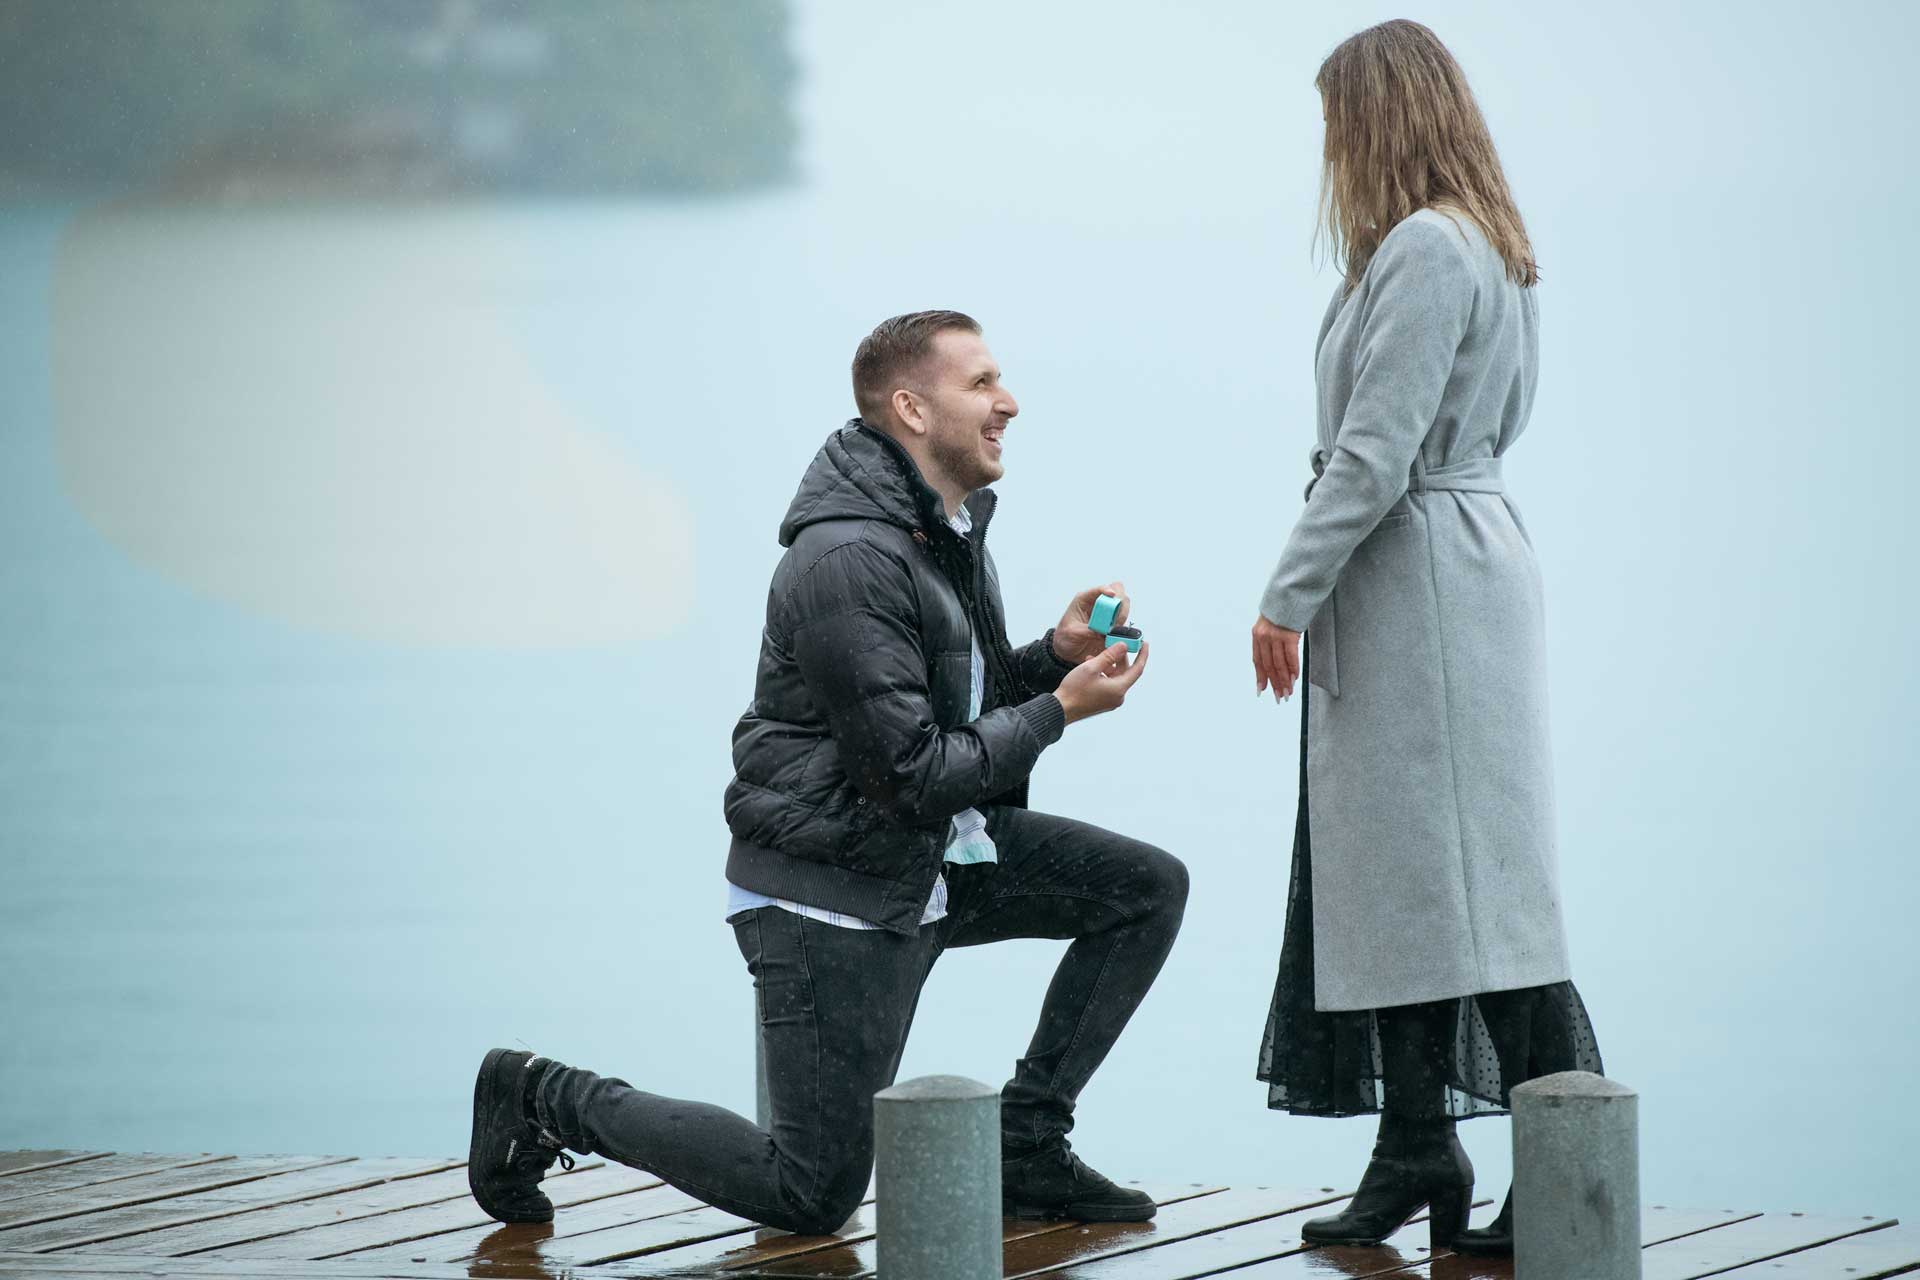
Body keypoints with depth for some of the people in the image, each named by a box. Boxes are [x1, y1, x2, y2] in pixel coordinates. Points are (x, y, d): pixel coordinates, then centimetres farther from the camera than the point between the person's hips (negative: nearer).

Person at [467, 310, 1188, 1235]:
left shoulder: (948, 530, 7)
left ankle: (1026, 1149, 6)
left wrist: (1056, 654, -3)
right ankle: (546, 1100, 12)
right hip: (832, 888, -9)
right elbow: (913, 771, -26)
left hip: (935, 853, 9)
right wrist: (1060, 710, -17)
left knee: (1148, 889, -2)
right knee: (815, 1194, -6)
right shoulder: (850, 561, -25)